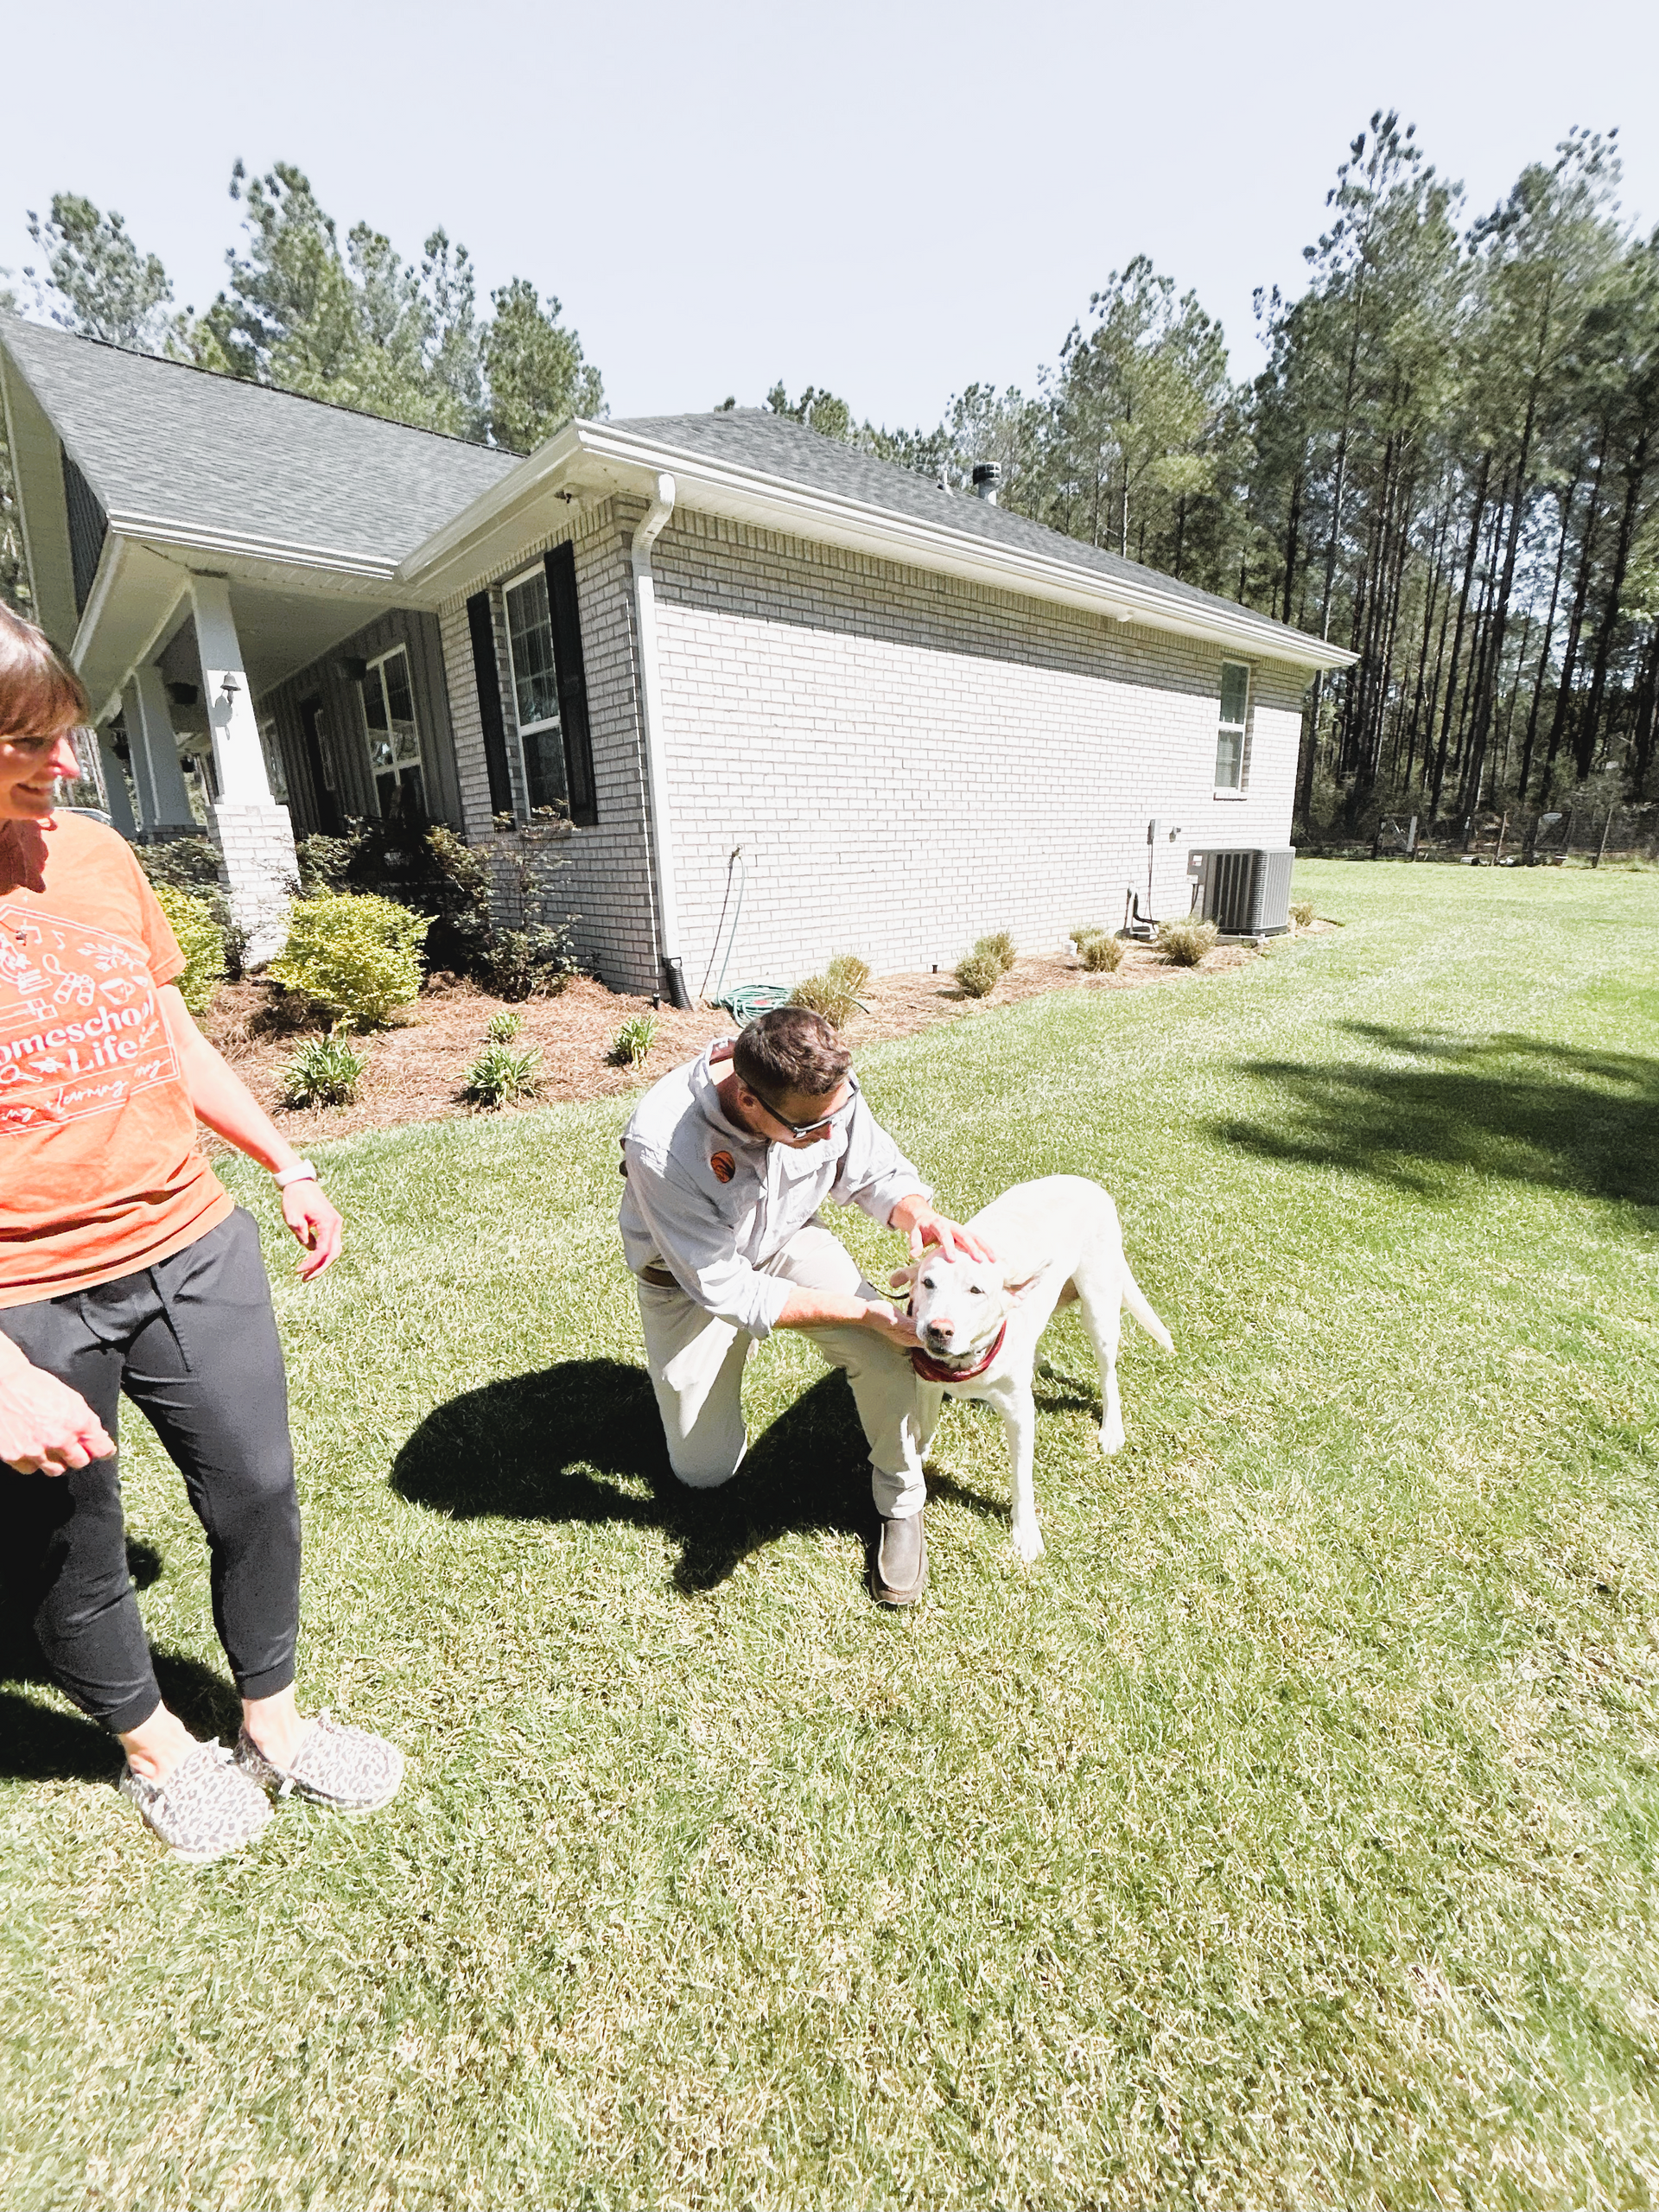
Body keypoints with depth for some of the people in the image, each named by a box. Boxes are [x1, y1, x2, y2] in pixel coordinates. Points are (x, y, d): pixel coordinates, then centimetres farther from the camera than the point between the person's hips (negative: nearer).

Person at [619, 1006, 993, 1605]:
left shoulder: (826, 1086, -28)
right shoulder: (661, 1146, -40)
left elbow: (877, 1174, -10)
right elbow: (726, 1289, -31)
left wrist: (920, 1214, -34)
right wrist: (865, 1312, -32)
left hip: (787, 1240, 2)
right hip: (692, 1279, -2)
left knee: (884, 1350, -26)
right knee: (703, 1471, 7)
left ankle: (900, 1504, 2)